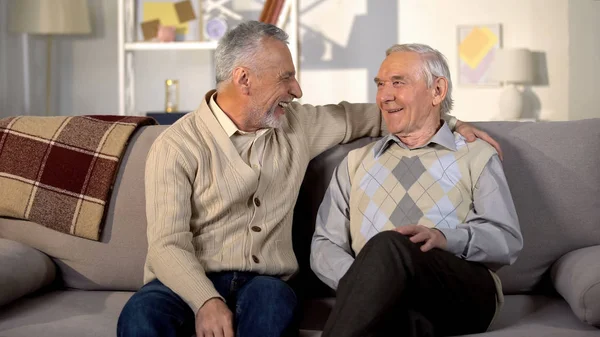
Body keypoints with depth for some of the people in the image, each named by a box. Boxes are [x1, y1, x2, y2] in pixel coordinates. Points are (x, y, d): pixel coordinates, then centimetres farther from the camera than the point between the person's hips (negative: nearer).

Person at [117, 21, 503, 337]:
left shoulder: (296, 126, 12)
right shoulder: (177, 147, -4)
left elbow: (356, 116, 27)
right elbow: (168, 243, -12)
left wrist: (449, 123, 21)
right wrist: (207, 301, -31)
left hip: (263, 283, 3)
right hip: (190, 283, -3)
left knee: (272, 299, -35)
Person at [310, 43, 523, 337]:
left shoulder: (478, 157, 18)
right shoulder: (356, 162, 25)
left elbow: (508, 240, 5)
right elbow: (324, 245, 15)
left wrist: (446, 238, -17)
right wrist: (360, 281, -8)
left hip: (464, 291, 1)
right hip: (383, 301, 0)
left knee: (387, 246, -33)